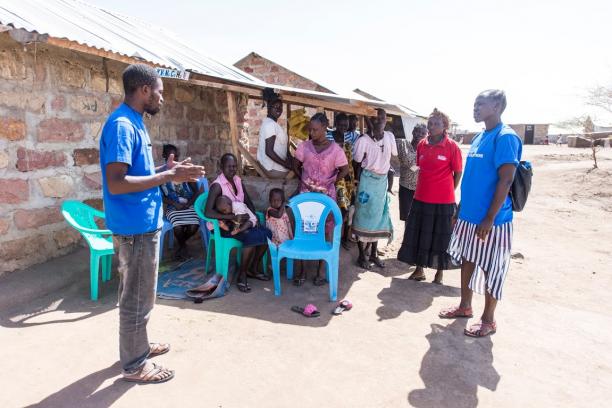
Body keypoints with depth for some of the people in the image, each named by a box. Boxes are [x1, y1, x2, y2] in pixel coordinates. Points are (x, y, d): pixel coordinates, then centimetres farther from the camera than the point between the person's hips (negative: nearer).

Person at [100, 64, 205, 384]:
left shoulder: (134, 122, 12)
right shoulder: (122, 125, -19)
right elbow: (116, 183, -26)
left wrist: (165, 170, 7)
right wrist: (168, 177, -22)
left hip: (143, 223, 10)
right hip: (135, 226, -10)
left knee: (137, 293, 21)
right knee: (137, 296, 3)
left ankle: (138, 346, 37)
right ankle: (134, 364, 20)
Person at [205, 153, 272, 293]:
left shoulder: (238, 180, 5)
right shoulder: (217, 185, -18)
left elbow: (248, 202, 14)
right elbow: (208, 212, -28)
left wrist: (253, 216, -6)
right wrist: (233, 217, -31)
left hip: (240, 221, 7)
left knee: (266, 233, -13)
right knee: (253, 237, -30)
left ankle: (253, 269, 6)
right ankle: (241, 276, -13)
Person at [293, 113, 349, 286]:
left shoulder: (335, 149, -6)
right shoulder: (304, 146, 0)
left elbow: (344, 170, 2)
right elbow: (296, 166, 11)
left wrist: (329, 183, -5)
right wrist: (303, 179, -3)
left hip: (326, 195, -2)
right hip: (306, 193, 2)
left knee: (325, 231, 3)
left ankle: (322, 269, 14)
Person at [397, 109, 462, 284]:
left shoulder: (452, 146, -9)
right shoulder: (422, 144, 4)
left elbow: (458, 173, -2)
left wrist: (448, 191, 1)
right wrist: (422, 188, 10)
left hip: (443, 201, -4)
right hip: (421, 198, 4)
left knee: (441, 237, 9)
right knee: (418, 234, 10)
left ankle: (440, 271, 25)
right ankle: (419, 270, 25)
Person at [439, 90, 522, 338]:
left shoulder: (505, 137, -14)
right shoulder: (479, 138, 12)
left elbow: (505, 181, -19)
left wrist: (489, 218, -21)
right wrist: (461, 209, 17)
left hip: (490, 219, -8)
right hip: (469, 215, 8)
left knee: (491, 269, 5)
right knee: (467, 260, 17)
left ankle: (488, 320, 20)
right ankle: (465, 306, 34)